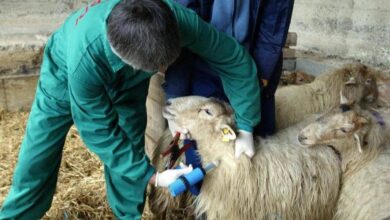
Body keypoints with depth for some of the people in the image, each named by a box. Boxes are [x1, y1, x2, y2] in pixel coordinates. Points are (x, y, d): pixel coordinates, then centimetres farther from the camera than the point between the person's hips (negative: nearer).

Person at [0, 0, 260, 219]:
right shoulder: (84, 59, -46)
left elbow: (236, 60, -24)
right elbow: (98, 131, -30)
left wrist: (245, 127, -19)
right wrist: (151, 176, -28)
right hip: (66, 72, -2)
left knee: (129, 151, -3)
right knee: (37, 160, 4)